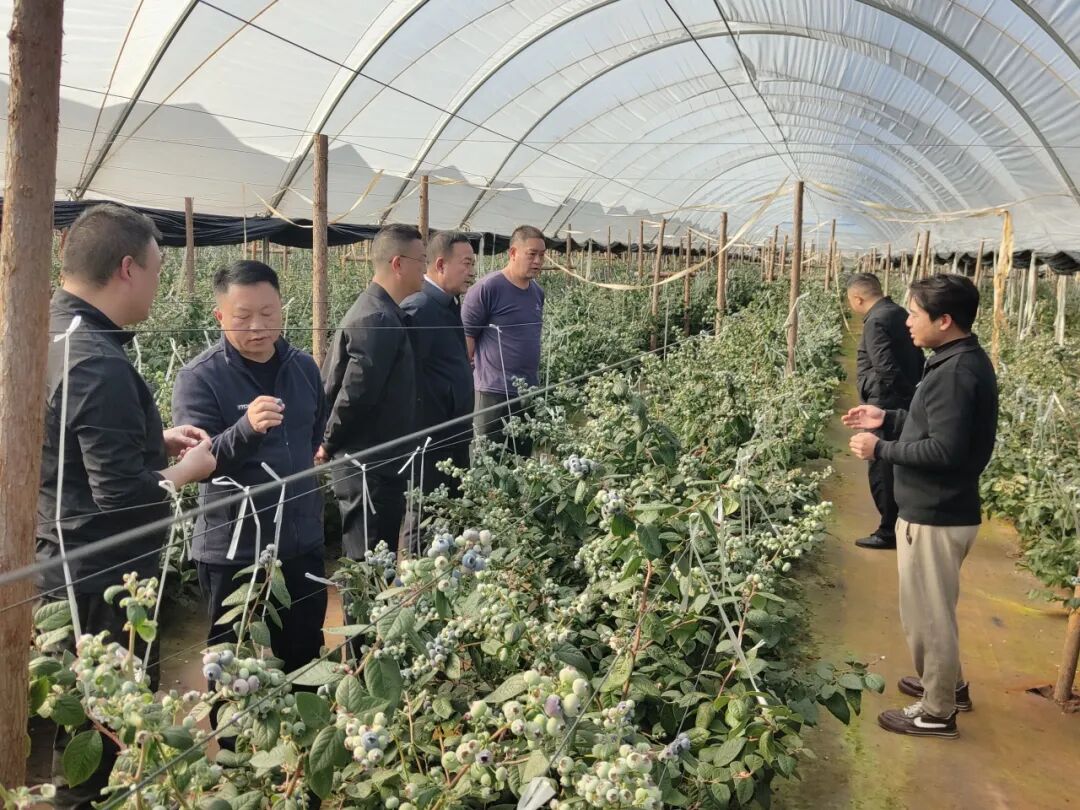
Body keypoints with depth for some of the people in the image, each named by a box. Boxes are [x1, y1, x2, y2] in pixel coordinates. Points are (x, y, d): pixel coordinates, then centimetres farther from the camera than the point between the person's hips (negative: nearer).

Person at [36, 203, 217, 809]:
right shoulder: (97, 364, -26)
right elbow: (125, 498, -27)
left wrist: (156, 440, 9)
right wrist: (190, 468, -11)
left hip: (56, 567, 10)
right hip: (102, 583, -10)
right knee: (115, 726, 7)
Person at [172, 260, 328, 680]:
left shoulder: (304, 367, 3)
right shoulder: (198, 379, -13)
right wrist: (246, 428, -37)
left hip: (302, 542, 5)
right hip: (233, 550, -4)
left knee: (304, 661, 18)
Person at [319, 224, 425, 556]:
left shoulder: (377, 310, 11)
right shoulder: (378, 319, -21)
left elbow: (330, 381, 16)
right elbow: (355, 393, -25)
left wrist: (331, 442, 15)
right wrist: (330, 444, -10)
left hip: (375, 465, 10)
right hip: (370, 469, -10)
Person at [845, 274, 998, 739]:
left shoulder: (956, 372, -24)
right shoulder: (962, 362, 8)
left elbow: (945, 450, -28)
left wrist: (881, 449, -19)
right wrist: (888, 420, 8)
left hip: (936, 515, -10)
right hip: (939, 509, 10)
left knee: (926, 613, 3)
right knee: (933, 608, 25)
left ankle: (937, 713, 18)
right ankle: (947, 684, 41)